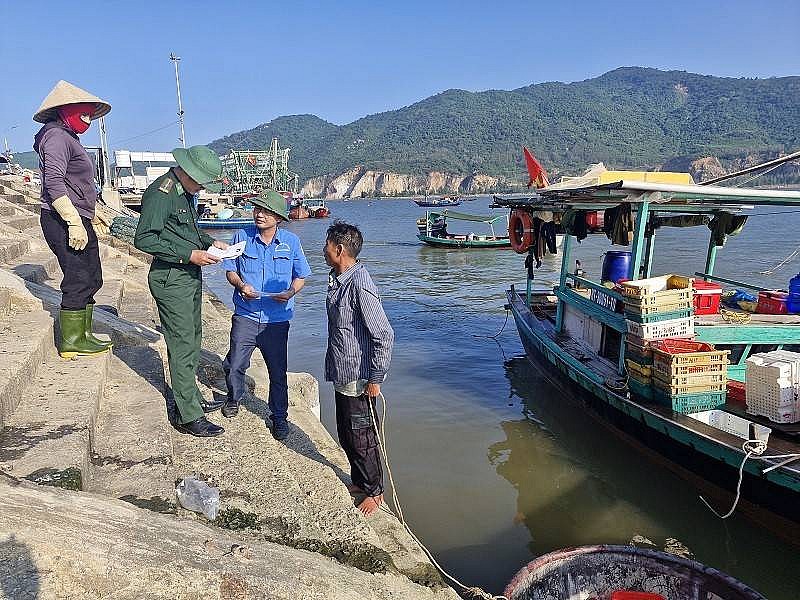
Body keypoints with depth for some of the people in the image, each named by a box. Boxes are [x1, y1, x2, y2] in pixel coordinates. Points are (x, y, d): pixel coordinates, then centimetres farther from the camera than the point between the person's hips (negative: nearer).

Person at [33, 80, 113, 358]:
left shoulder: (68, 139, 21)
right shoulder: (57, 137, -10)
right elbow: (54, 183, -20)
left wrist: (92, 214, 32)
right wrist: (74, 222, -25)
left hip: (77, 221, 10)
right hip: (63, 221, -10)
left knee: (92, 279, 13)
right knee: (79, 280, -8)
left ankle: (83, 333, 22)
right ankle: (72, 341, -1)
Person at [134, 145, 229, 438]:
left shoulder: (185, 191, 13)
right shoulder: (161, 192, -17)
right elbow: (143, 239, -22)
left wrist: (210, 242, 8)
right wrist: (189, 255, -22)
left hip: (191, 276, 10)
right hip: (171, 279, -10)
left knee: (193, 339, 18)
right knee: (183, 347, -6)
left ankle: (193, 399, 32)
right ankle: (189, 417, 1)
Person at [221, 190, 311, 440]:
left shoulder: (291, 241, -1)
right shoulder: (242, 237, 0)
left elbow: (301, 276, 7)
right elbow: (230, 270, 7)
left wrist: (290, 293, -13)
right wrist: (240, 285, -14)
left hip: (277, 319, 0)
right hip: (245, 316, 1)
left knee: (278, 372, 6)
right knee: (234, 365, 3)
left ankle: (279, 417, 25)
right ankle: (234, 398, 36)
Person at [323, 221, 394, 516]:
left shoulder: (360, 285, -24)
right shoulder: (336, 280, 5)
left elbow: (383, 335, -24)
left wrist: (375, 379, -20)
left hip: (359, 379, -9)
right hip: (342, 375, 9)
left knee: (361, 437, 6)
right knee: (345, 434, 21)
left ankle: (374, 492, 25)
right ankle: (358, 482, 40)